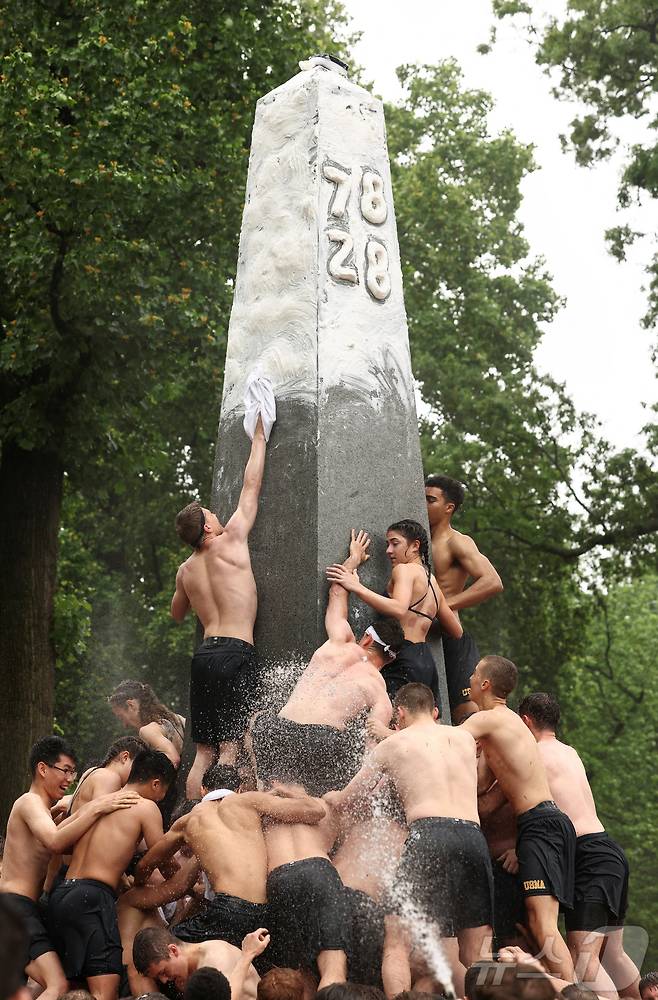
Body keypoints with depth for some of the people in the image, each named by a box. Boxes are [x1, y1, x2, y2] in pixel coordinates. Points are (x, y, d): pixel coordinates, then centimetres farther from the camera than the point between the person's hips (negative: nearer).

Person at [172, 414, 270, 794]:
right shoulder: (230, 542, -1)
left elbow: (177, 614, 34)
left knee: (204, 751, 8)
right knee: (230, 747, -9)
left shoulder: (186, 570, 15)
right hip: (236, 651, -6)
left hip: (204, 652, 6)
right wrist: (259, 437, 15)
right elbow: (251, 486, 6)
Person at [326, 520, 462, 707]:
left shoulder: (405, 569, -2)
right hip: (426, 661, 9)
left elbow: (399, 609, -23)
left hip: (403, 661, -9)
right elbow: (457, 631, 29)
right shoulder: (433, 582, 24)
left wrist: (357, 587, -21)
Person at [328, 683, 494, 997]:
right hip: (473, 836, 4)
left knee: (396, 946, -1)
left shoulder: (393, 744, 17)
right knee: (476, 958, 13)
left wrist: (327, 797, 50)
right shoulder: (465, 738, 24)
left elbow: (342, 801, 26)